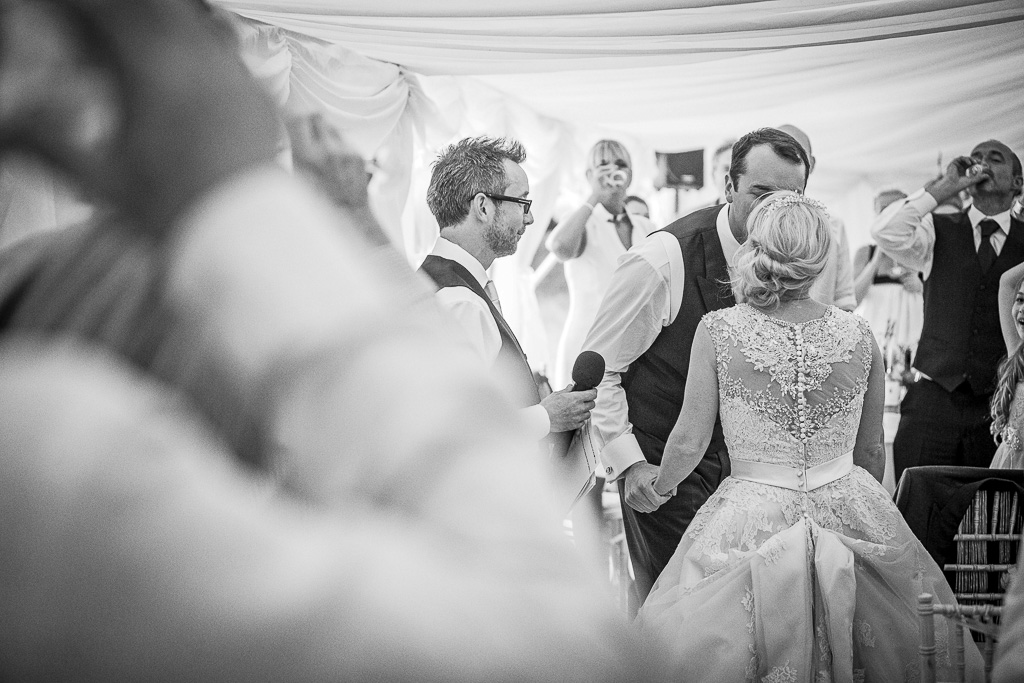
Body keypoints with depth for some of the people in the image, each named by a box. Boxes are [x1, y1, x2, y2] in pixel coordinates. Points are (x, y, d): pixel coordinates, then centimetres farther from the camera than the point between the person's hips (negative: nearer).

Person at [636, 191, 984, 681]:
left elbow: (689, 442, -5)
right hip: (848, 509, 2)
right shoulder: (860, 337, -3)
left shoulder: (717, 330, -10)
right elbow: (871, 452, 9)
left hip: (752, 520, -2)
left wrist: (658, 487, 15)